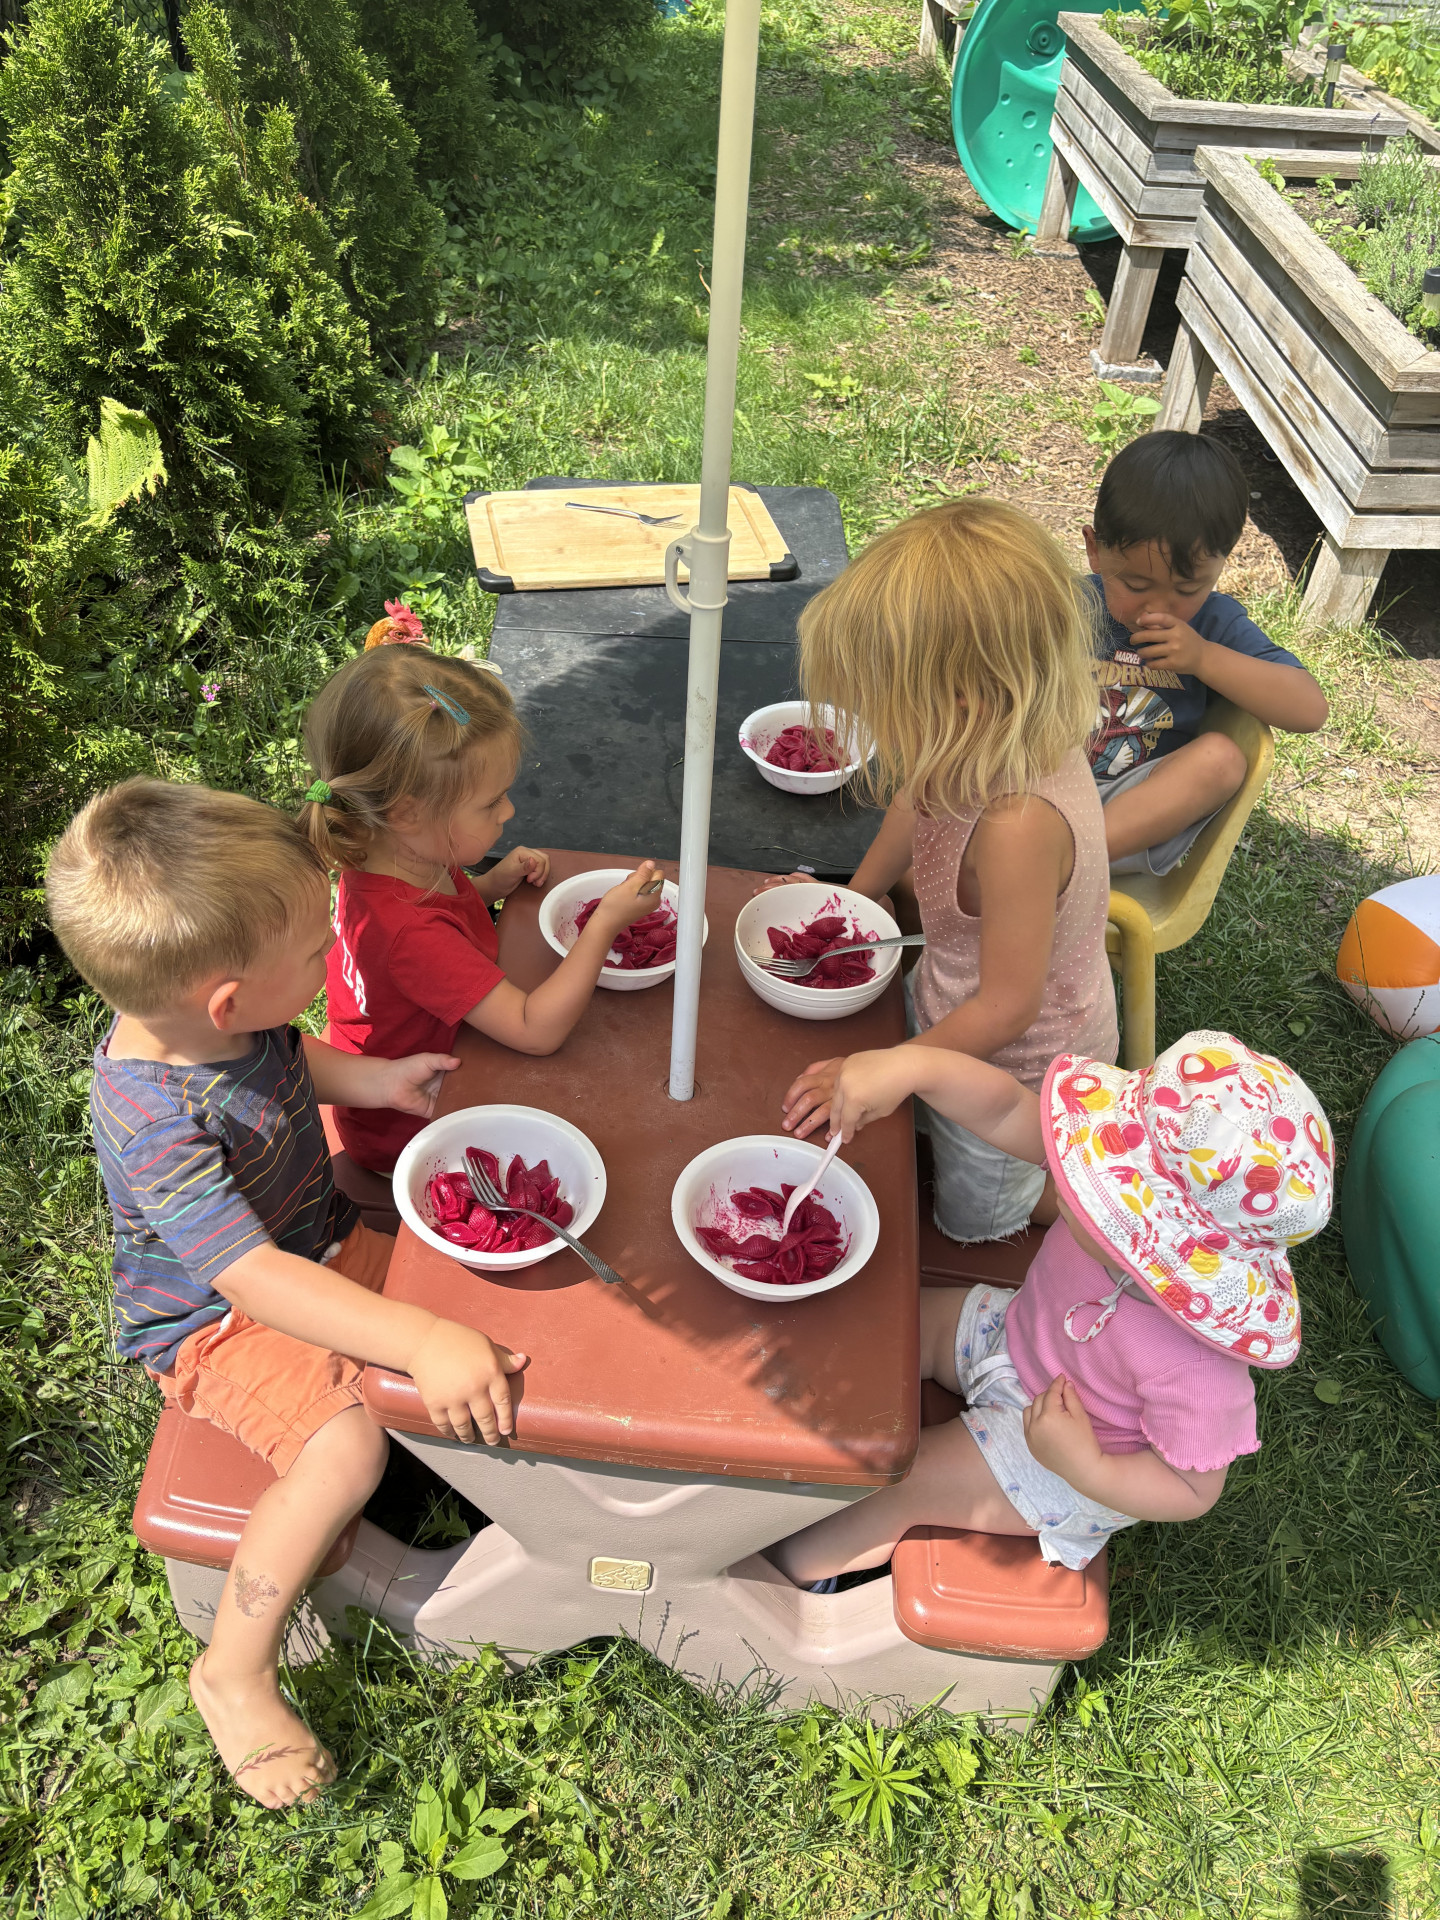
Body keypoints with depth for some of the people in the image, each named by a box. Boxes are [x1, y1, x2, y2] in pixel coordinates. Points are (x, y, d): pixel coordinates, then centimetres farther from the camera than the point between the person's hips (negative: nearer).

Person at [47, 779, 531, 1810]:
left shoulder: (228, 1014, -13)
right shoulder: (155, 1122, -36)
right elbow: (256, 1278, -40)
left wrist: (372, 1078, -3)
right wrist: (424, 1341, -46)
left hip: (321, 1245, 8)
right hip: (215, 1321, -8)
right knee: (343, 1449, -27)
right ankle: (236, 1673, -5)